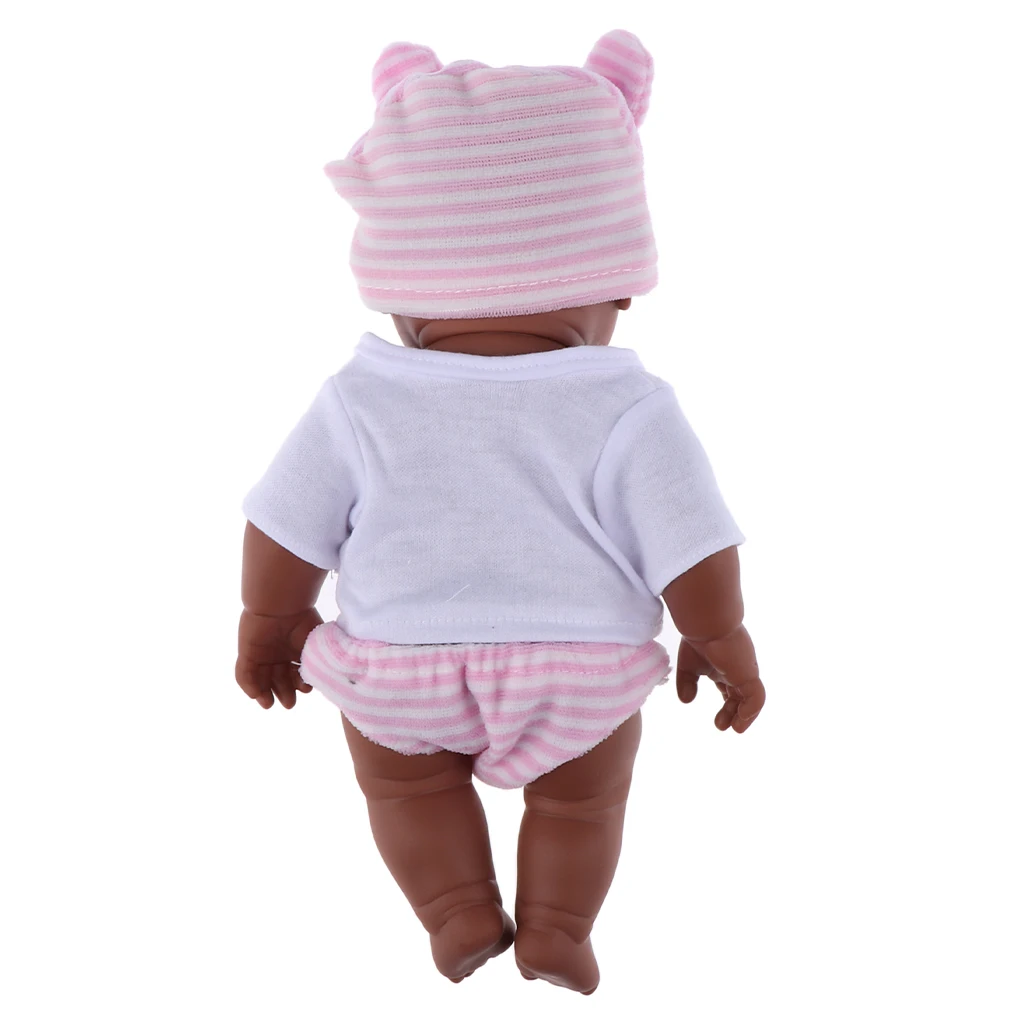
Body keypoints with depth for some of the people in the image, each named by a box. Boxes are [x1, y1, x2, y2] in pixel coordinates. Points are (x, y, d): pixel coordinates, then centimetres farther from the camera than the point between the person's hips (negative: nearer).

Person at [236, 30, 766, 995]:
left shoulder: (358, 404, -13)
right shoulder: (629, 412, -17)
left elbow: (282, 532, -4)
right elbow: (693, 552, -14)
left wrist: (271, 620, 14)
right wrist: (722, 641, 4)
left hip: (399, 678, 1)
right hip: (583, 680, 0)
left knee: (400, 779, 30)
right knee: (581, 799, 28)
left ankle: (457, 908, 21)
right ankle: (555, 927, 22)